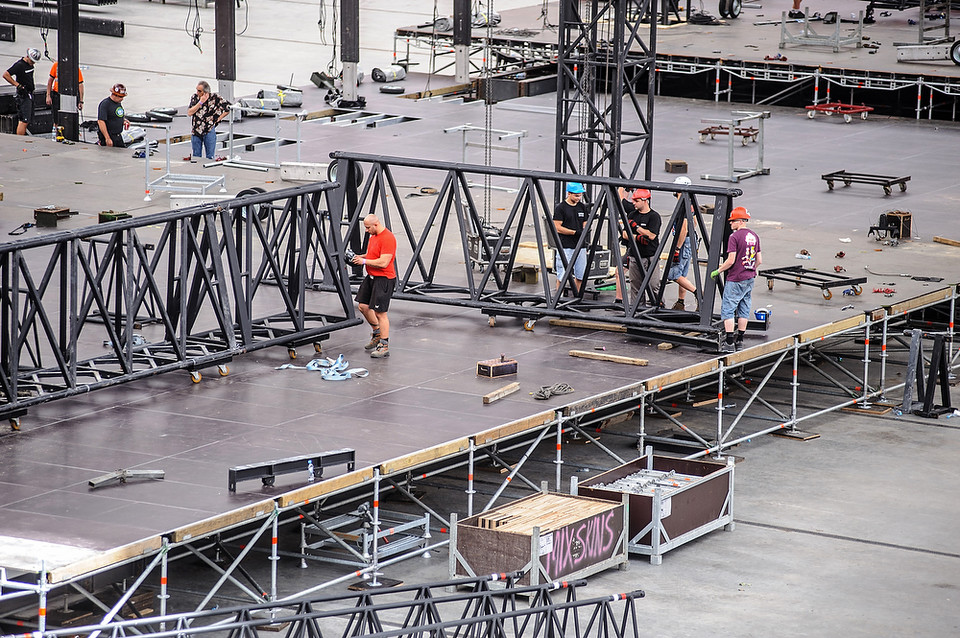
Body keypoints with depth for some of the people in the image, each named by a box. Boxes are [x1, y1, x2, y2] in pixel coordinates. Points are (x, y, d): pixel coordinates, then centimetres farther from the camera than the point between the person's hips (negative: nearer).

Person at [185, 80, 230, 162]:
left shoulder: (215, 98, -6)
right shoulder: (194, 97, 0)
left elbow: (227, 109, 3)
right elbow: (189, 113, -11)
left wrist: (218, 119, -2)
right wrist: (200, 102, -16)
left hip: (209, 131, -2)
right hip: (196, 130, 2)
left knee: (210, 157, 0)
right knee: (196, 156, 9)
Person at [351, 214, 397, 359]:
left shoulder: (387, 238, -21)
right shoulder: (374, 236, 11)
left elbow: (383, 262, -26)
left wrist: (364, 261, -17)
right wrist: (360, 257, 8)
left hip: (384, 279, -10)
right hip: (371, 277, 10)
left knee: (380, 313, -7)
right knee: (363, 306, 15)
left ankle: (384, 346, -1)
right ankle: (377, 333, 32)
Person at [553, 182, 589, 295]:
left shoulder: (582, 207, 12)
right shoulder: (560, 208, -6)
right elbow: (557, 228, -10)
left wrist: (585, 232, -5)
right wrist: (575, 232, -15)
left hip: (580, 246, 6)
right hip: (566, 247, -6)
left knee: (581, 275, 6)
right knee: (563, 275, -5)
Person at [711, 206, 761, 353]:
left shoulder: (735, 237, -15)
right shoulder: (754, 236, 9)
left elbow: (731, 260, -18)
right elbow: (759, 260, 13)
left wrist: (717, 271, -6)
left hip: (735, 279, -8)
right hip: (750, 279, 8)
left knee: (727, 309, -3)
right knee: (744, 310, 14)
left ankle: (729, 342, -9)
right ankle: (740, 341, 17)